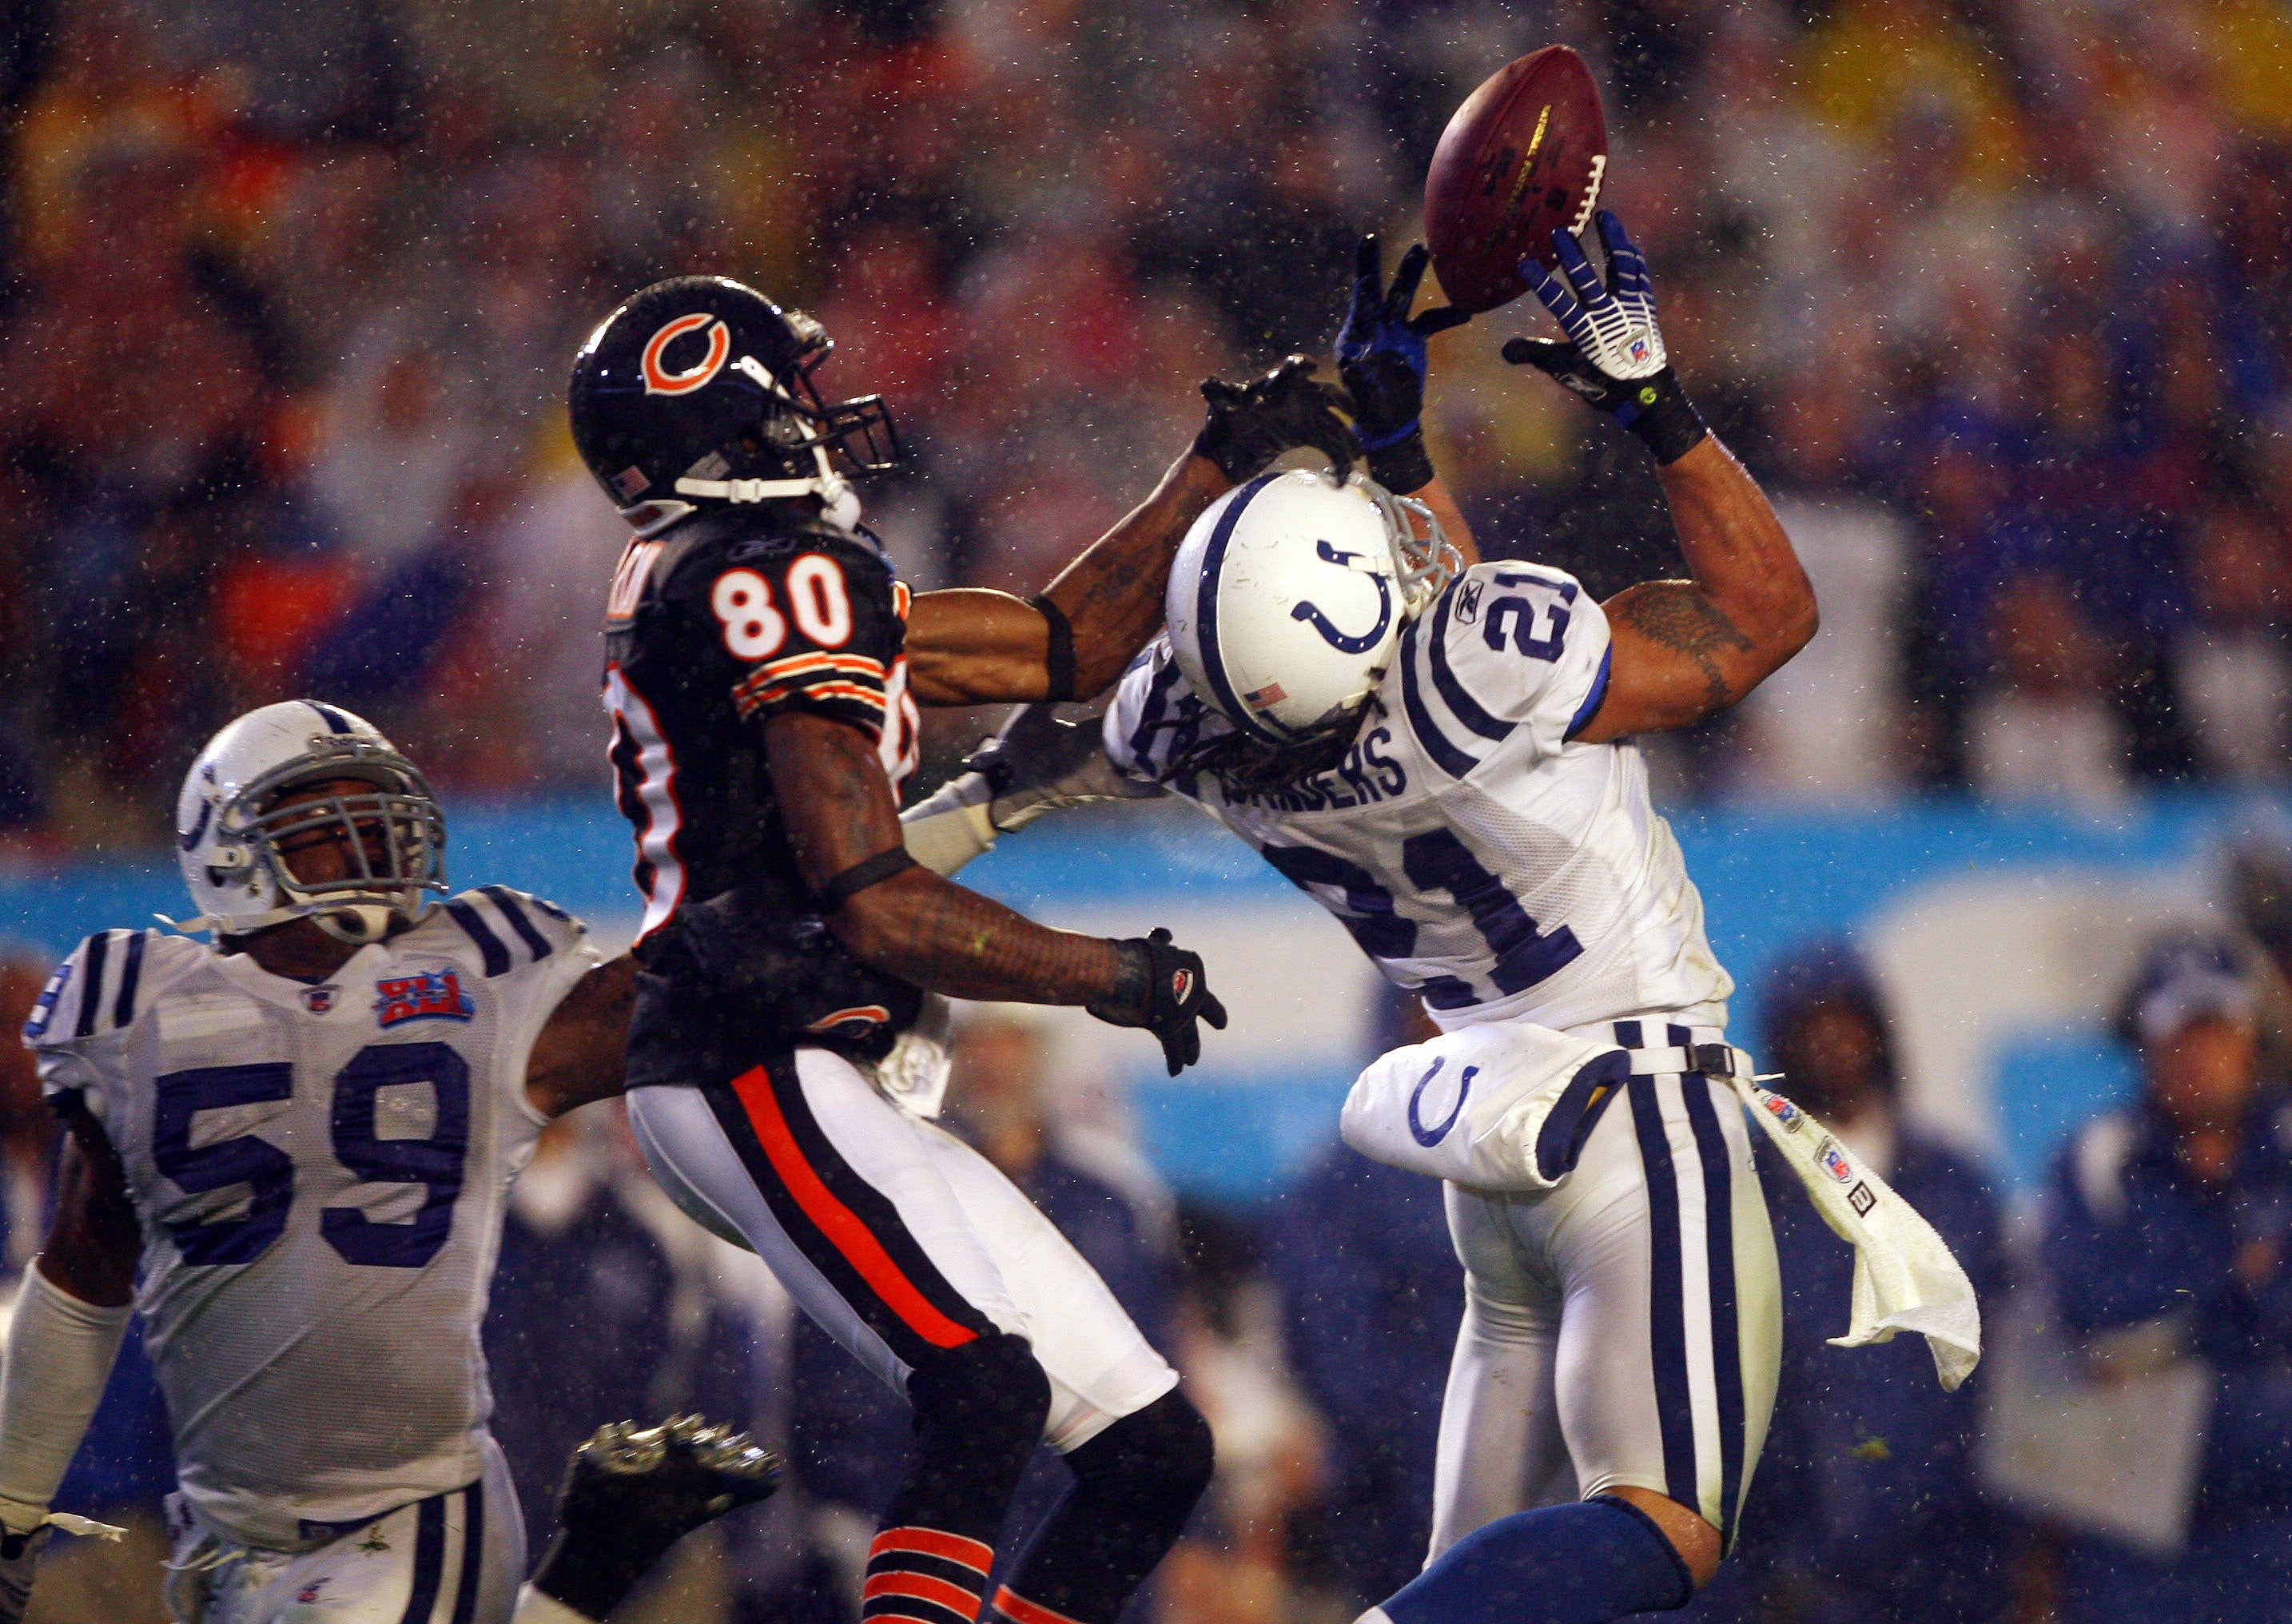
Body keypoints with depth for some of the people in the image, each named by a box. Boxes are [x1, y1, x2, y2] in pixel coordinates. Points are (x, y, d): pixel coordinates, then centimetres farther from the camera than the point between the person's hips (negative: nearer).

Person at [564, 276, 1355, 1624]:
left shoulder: (731, 587, 20)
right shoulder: (780, 578, -10)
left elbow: (1062, 648, 26)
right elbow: (877, 908, -14)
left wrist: (1227, 459, 25)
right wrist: (1115, 977, -2)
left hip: (831, 1093, 10)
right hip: (761, 1072, -10)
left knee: (1153, 1452, 6)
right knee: (989, 1396, -31)